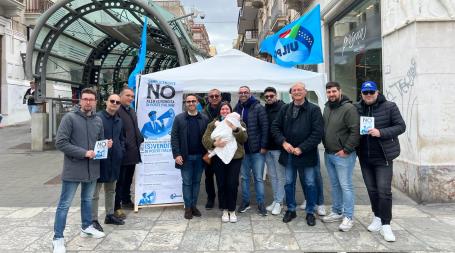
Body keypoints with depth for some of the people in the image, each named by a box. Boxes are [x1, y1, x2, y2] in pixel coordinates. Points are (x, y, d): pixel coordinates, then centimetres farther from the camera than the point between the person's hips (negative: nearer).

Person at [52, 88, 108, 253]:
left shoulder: (98, 121, 7)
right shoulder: (70, 118, -10)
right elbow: (60, 142, -16)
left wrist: (106, 145, -6)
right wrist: (84, 153, -20)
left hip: (92, 169, 6)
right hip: (73, 169, -5)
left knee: (88, 200, 21)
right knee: (64, 204, 3)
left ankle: (86, 227, 38)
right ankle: (58, 238, 14)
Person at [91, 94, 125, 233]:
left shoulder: (119, 121, 12)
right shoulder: (97, 117, -11)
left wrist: (121, 151, 10)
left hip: (114, 160, 8)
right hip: (100, 159, -7)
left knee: (111, 189, 19)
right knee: (95, 192, 1)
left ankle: (109, 215, 32)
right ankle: (93, 220, 11)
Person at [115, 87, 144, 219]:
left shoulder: (132, 111, 18)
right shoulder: (116, 110, -12)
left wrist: (140, 139, 11)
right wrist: (122, 145, -20)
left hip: (133, 152, 9)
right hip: (123, 152, -9)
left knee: (128, 179, 20)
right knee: (120, 180, -1)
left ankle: (126, 200, 35)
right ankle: (117, 207, 8)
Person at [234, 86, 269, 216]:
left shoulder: (258, 107, -7)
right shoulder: (236, 109, 6)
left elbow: (265, 127, -10)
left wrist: (263, 146, -13)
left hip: (257, 150, -4)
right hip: (242, 150, 4)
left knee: (258, 178, 4)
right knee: (244, 177, 13)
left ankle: (260, 203, 15)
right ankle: (245, 201, 26)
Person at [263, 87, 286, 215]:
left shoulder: (282, 108, -8)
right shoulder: (264, 110, 9)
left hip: (278, 147, -6)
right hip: (267, 148, 6)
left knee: (280, 176, 4)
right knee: (272, 176, 13)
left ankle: (279, 202, 12)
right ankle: (276, 200, 23)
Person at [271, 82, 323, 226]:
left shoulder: (314, 110, -6)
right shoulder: (285, 109, 6)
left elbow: (317, 133, -12)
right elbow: (275, 127, 6)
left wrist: (301, 148, -16)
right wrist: (283, 142, -9)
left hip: (306, 154, -3)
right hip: (288, 154, 3)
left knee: (309, 184, 6)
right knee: (289, 183, 13)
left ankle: (310, 212, 23)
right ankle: (291, 210, 29)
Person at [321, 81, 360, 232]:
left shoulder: (348, 108, -14)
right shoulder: (327, 108, 11)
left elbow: (355, 131, -19)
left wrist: (346, 150, -17)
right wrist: (325, 146, 12)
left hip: (343, 155, -8)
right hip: (328, 154, 8)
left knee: (345, 186, -2)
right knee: (334, 185, 16)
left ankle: (348, 217, 8)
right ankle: (337, 212, 28)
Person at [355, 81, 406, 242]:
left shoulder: (389, 107, -6)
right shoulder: (357, 108, 2)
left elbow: (401, 126, -8)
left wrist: (381, 132, -21)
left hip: (383, 156, -3)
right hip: (364, 156, 4)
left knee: (384, 190, -6)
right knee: (371, 189, 13)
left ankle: (385, 225, 4)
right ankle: (377, 217, 31)